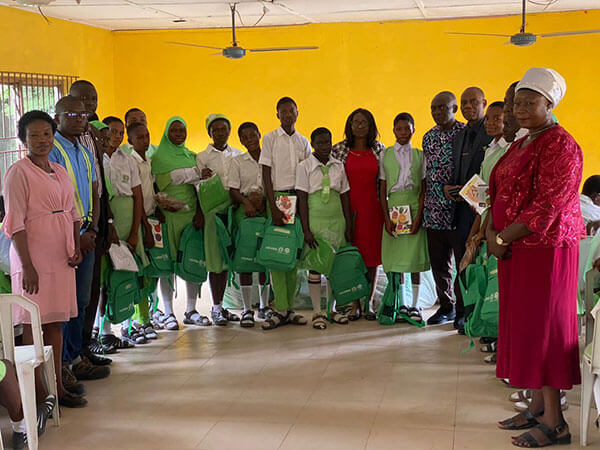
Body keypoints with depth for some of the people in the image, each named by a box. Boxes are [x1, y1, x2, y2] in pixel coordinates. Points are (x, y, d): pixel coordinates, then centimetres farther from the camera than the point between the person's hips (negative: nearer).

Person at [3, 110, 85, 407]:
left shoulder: (60, 171, 13)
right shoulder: (18, 172, -7)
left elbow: (73, 213, 18)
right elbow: (15, 223, -12)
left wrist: (76, 247, 3)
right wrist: (27, 266, -18)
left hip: (61, 259, 7)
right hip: (34, 260, -7)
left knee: (56, 322, 12)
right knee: (32, 325, 0)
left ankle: (57, 385, 21)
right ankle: (38, 392, 7)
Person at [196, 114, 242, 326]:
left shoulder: (238, 155, 12)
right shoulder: (202, 157, 4)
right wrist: (203, 179, -19)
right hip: (213, 210, -3)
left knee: (227, 259, 6)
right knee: (215, 261, -2)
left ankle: (221, 306, 15)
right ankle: (216, 308, 5)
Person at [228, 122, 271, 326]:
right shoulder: (237, 162, 8)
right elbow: (233, 190, -1)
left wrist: (264, 199, -9)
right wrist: (246, 201, -19)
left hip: (267, 210, 2)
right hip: (244, 211, -1)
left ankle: (264, 305, 17)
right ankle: (247, 309, -1)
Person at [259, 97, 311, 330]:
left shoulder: (303, 142, 14)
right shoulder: (270, 139, 3)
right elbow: (266, 174, -3)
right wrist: (273, 206, -12)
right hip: (278, 196, -3)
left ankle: (290, 307, 8)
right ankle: (281, 309, -4)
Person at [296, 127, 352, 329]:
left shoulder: (338, 166, 8)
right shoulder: (305, 166, -3)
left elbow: (345, 197, 10)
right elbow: (302, 200, -6)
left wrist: (348, 227, 6)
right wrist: (306, 230, -12)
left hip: (337, 220, 4)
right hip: (315, 220, -3)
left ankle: (333, 309, 17)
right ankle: (317, 312, 7)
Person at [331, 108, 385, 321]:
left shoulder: (379, 149, 7)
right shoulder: (339, 150, 2)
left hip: (373, 208, 1)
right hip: (349, 208, -1)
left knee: (372, 254, 3)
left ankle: (369, 303, 13)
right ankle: (354, 304, 8)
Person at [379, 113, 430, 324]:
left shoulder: (419, 155, 6)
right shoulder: (385, 154, 6)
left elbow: (423, 189, 3)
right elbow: (382, 189, 5)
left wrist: (419, 216, -8)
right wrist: (386, 218, -4)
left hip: (414, 209, -1)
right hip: (393, 209, 1)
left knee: (415, 258, 0)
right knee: (395, 258, 2)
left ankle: (415, 305, 8)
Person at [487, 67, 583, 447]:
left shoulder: (560, 145, -13)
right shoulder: (520, 146, 16)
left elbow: (548, 206, -20)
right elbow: (501, 195, 18)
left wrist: (503, 238, -16)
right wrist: (492, 232, 1)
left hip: (546, 249, -9)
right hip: (515, 249, 9)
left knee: (543, 328, -5)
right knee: (523, 324, 11)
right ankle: (537, 407, 21)